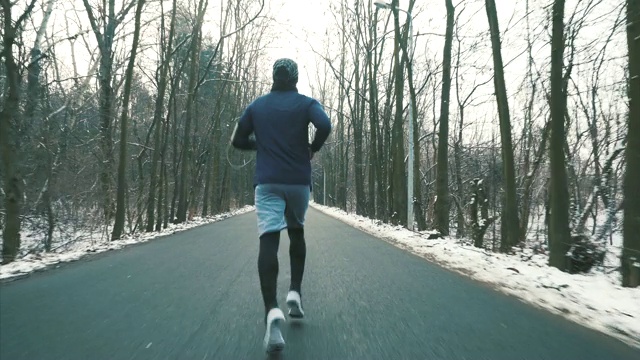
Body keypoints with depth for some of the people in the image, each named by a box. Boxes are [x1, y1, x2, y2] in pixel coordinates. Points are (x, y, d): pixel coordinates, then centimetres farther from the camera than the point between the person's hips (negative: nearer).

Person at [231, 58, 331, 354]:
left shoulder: (257, 105, 12)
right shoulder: (306, 103, 4)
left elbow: (237, 140, 12)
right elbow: (325, 125, -16)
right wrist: (313, 149, 2)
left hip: (266, 182, 0)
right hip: (299, 181, 0)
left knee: (268, 241, -10)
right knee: (296, 232, 21)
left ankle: (272, 311, -26)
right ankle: (295, 292, 12)